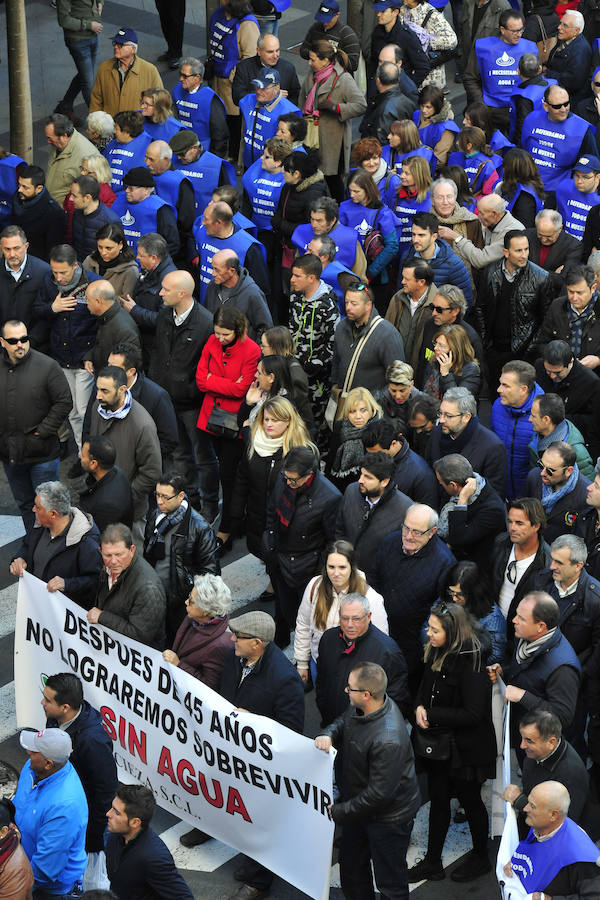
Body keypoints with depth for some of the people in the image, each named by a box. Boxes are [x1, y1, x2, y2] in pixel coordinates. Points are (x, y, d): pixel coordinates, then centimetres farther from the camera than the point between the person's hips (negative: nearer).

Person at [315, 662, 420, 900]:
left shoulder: (387, 741, -38)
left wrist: (337, 811, -23)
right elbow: (342, 723, 10)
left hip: (388, 818, -9)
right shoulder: (359, 708, -12)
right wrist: (327, 736, -15)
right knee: (351, 871, 26)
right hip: (358, 806, 9)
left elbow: (379, 794, -32)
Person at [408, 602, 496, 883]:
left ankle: (480, 858, 32)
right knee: (438, 801, 14)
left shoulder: (470, 662, -25)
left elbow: (473, 714, -25)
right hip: (438, 744, 7)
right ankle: (432, 863, 25)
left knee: (470, 801, 12)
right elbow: (424, 688, 14)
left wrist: (431, 715, -20)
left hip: (464, 749, -7)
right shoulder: (437, 654, -1)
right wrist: (420, 707, -8)